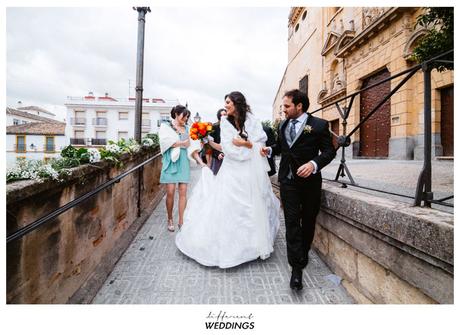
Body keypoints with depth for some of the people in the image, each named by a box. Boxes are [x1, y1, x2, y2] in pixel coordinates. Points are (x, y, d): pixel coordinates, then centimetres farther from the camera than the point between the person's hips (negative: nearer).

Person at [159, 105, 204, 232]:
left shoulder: (186, 129, 14)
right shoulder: (166, 126, 7)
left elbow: (192, 147, 7)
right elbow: (167, 142, -10)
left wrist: (200, 161, -5)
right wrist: (183, 143, -3)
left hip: (184, 161, 3)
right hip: (171, 161, -3)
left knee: (183, 192, -1)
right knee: (170, 192, -3)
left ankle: (181, 221, 7)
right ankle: (170, 219, 16)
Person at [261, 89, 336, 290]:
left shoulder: (319, 125, -5)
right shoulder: (283, 125, 10)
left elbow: (329, 151, -7)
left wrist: (314, 164, -24)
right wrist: (269, 149, 2)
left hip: (310, 181, -2)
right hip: (288, 180, 2)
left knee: (308, 221, 13)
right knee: (292, 222, -3)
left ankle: (303, 255, 36)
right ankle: (296, 267, 3)